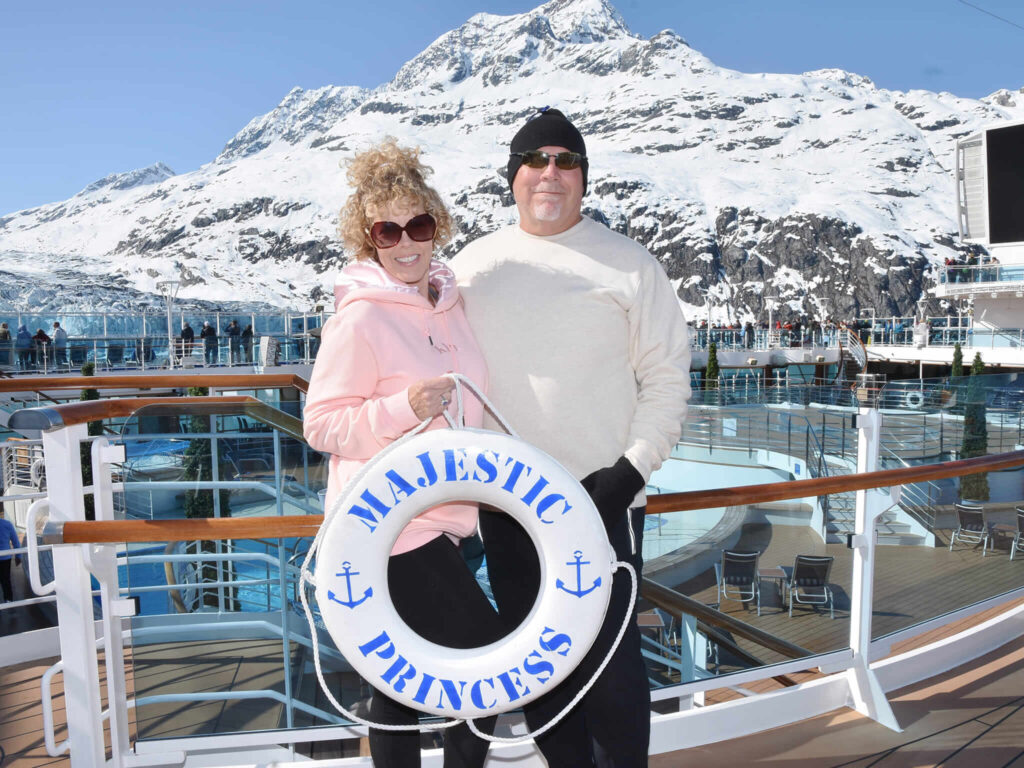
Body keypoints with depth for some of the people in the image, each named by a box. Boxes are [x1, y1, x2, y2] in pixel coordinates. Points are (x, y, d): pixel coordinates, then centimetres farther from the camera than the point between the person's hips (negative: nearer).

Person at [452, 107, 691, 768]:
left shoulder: (628, 264, 0)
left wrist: (631, 470, -12)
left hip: (603, 499, -3)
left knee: (610, 657, 3)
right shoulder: (473, 264, 9)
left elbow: (667, 376, -2)